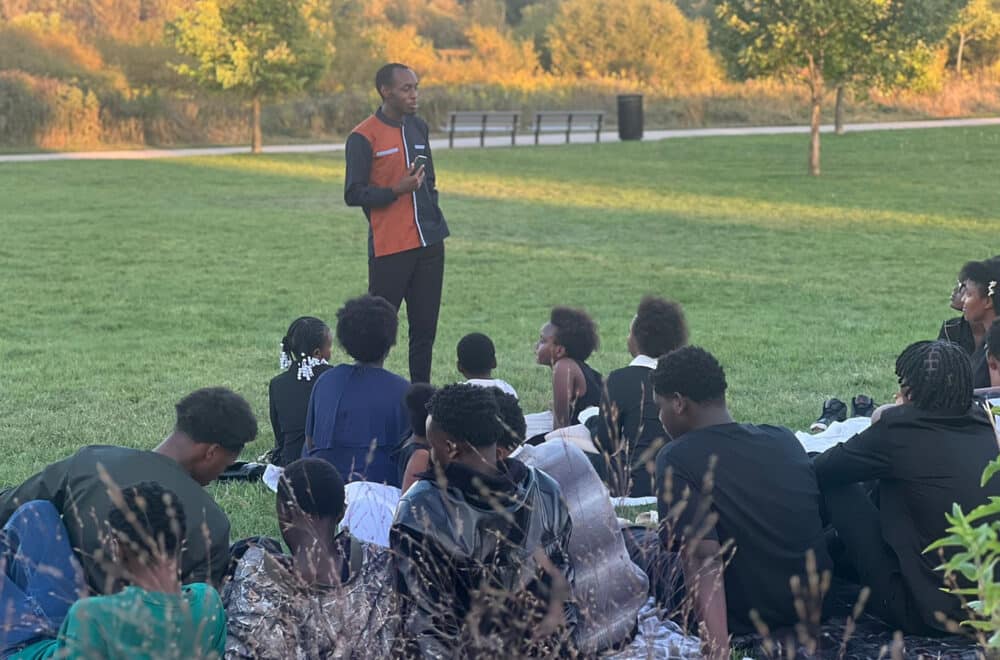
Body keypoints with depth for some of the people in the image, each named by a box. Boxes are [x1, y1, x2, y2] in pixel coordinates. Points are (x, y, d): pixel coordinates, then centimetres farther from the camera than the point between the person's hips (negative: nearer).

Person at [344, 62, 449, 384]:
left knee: (425, 327, 8)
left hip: (429, 245, 6)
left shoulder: (419, 128, 13)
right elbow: (353, 194, -10)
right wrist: (396, 191, -20)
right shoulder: (363, 137, -8)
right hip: (389, 248, -6)